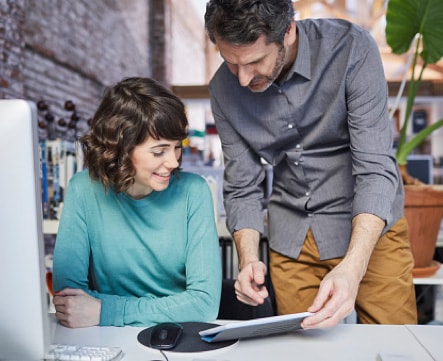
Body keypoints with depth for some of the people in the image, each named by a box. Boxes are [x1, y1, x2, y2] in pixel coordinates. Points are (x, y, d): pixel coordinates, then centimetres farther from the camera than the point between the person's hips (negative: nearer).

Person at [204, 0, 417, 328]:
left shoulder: (351, 48, -19)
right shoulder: (224, 87, -9)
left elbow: (376, 169, -23)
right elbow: (242, 187, -3)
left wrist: (352, 268, -35)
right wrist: (248, 259, -19)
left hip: (369, 228, -2)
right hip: (291, 238, 3)